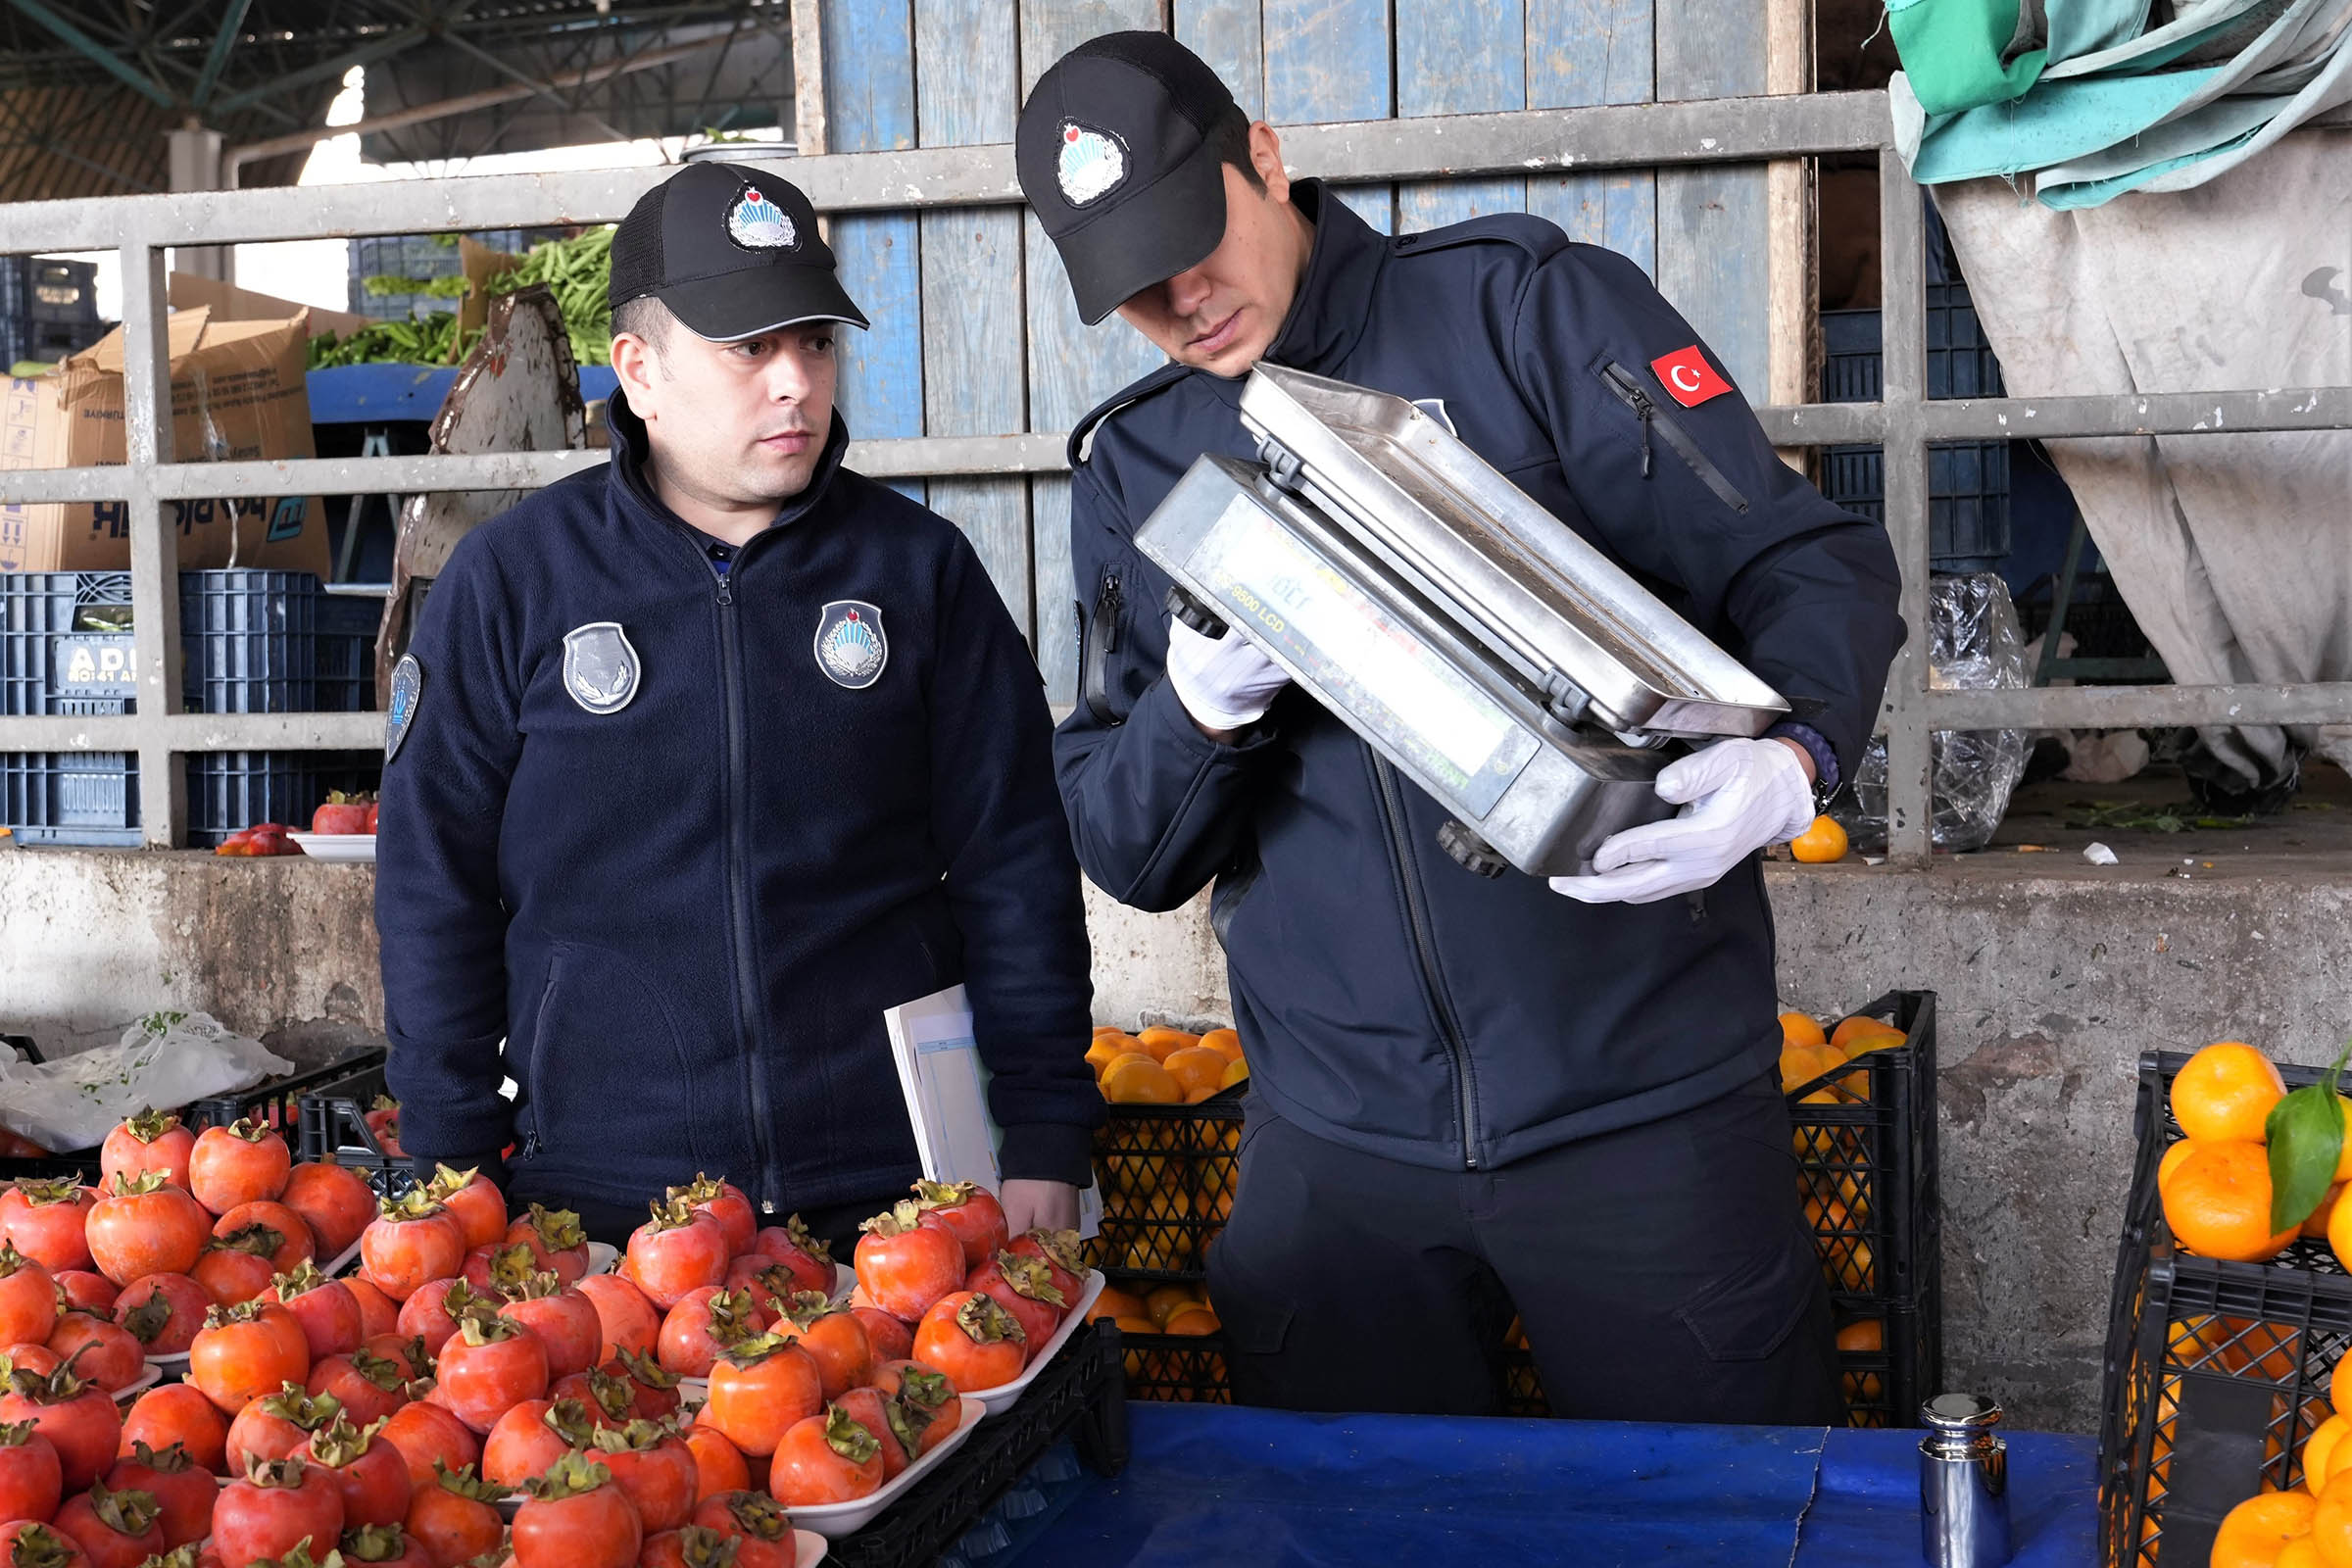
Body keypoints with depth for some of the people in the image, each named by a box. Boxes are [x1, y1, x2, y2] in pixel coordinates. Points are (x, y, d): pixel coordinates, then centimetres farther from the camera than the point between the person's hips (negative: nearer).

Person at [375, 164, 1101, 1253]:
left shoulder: (919, 568, 4)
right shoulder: (508, 581, 1)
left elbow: (1016, 869, 6)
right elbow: (434, 888, 4)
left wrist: (1044, 1143, 1)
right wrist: (456, 1183, 0)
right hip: (599, 1206, -1)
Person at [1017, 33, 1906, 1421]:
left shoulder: (1526, 305, -3)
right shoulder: (1130, 468, 10)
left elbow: (1810, 563, -5)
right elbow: (1127, 859, 8)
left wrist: (1789, 761, -26)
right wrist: (1197, 709, -13)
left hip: (1639, 1100, -3)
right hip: (1334, 1140, 4)